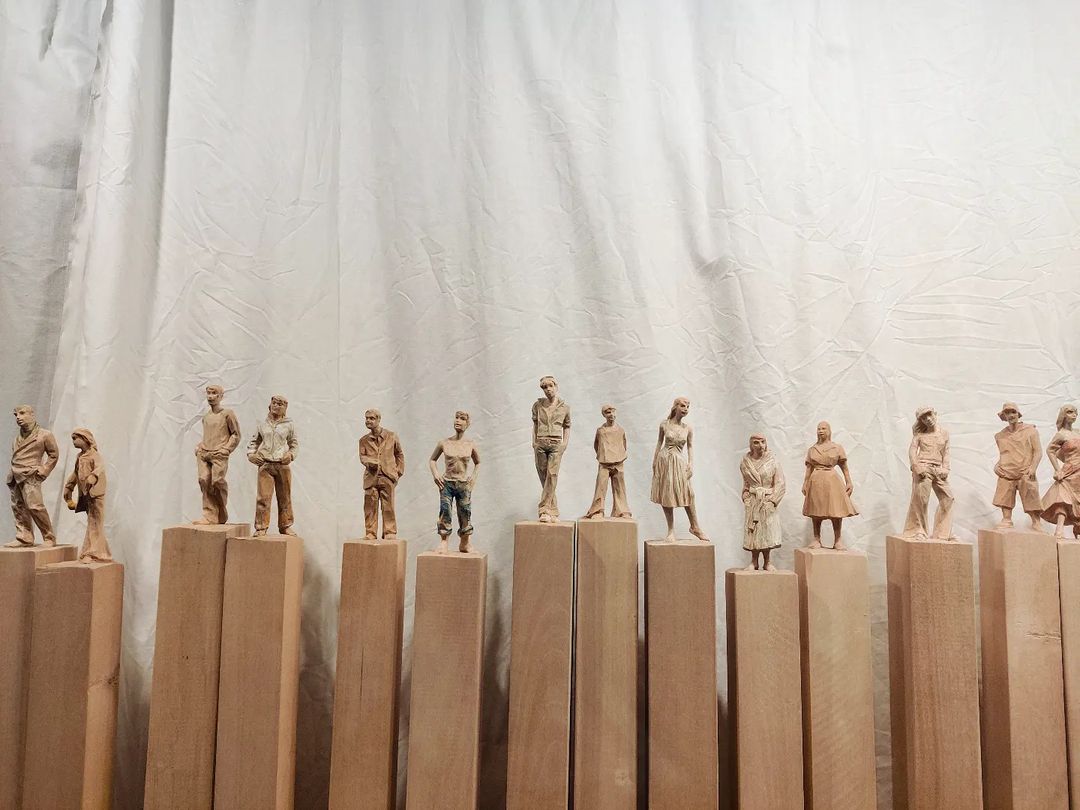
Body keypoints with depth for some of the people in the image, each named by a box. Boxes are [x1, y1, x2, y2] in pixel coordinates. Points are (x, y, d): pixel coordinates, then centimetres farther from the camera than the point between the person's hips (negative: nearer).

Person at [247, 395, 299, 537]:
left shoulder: (288, 425, 7)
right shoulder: (262, 424, 10)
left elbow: (295, 443, 15)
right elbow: (254, 441, 20)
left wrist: (291, 455, -3)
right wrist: (251, 454, 4)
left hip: (283, 465, 0)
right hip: (265, 465, 0)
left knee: (285, 498, 6)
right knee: (263, 497, -7)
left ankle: (285, 526, 17)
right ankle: (261, 527, 0)